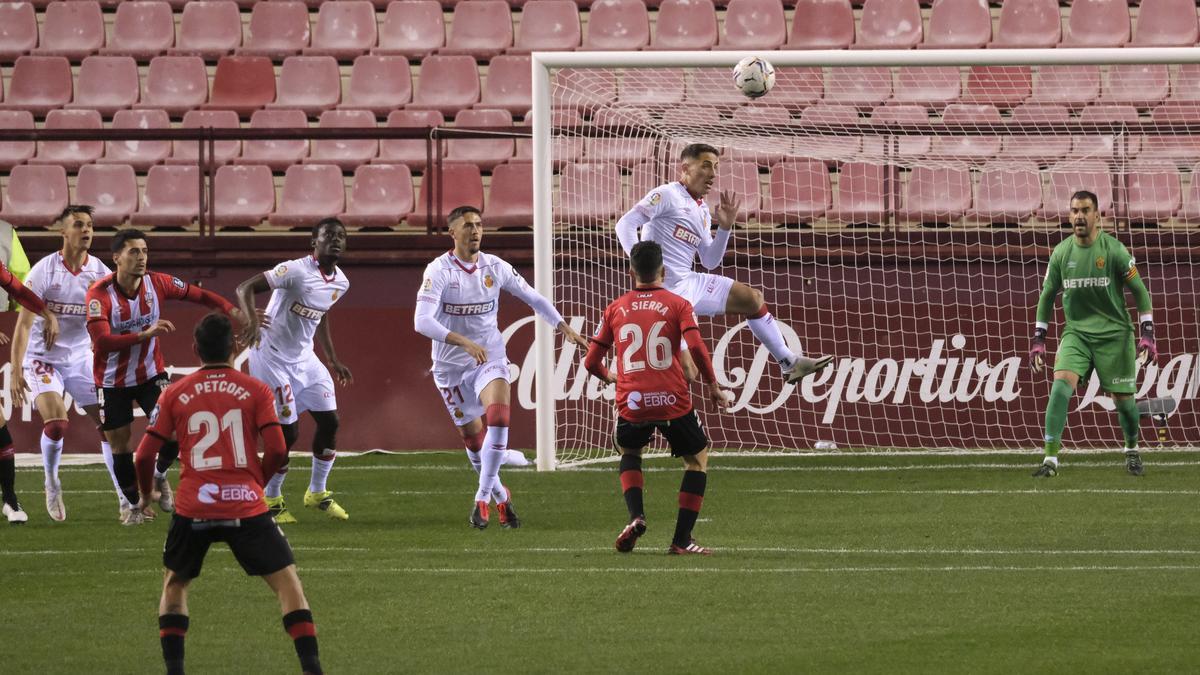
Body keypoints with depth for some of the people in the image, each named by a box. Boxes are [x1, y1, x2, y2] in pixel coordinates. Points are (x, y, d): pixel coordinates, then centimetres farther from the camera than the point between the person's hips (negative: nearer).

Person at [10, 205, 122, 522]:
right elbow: (24, 324, -15)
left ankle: (126, 498, 5)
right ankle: (51, 486, 5)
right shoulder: (43, 272, -14)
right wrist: (16, 371, -21)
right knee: (56, 424, -21)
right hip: (44, 357, -4)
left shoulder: (101, 273, -4)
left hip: (82, 358, 4)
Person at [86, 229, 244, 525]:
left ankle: (160, 476, 19)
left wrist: (233, 310, -13)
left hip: (151, 373, 2)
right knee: (119, 445, 5)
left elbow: (199, 295, 1)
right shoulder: (100, 294, -24)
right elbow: (101, 342, -35)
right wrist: (145, 334, -45)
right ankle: (134, 504, 27)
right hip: (113, 380, -2)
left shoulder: (157, 283, -12)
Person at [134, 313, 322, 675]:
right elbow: (277, 450, -5)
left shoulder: (175, 394, 6)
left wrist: (146, 495, 23)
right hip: (246, 506, -2)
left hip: (193, 509, 2)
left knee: (174, 585, 22)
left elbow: (145, 456, 4)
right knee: (288, 583, 5)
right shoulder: (256, 390, 2)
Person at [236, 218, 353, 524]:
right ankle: (272, 499, 14)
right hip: (273, 358, -8)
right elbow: (245, 288, -26)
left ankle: (317, 492, 23)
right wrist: (252, 320, -44)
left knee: (329, 421, 4)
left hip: (304, 359, 8)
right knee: (288, 432, -6)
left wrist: (333, 361, 21)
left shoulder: (340, 282, 3)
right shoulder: (296, 271, -23)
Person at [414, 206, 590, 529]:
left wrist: (564, 328, 5)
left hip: (490, 358, 2)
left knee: (498, 416, -24)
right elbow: (422, 321, -27)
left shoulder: (495, 267, -2)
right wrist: (464, 342, -37)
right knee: (472, 437, 6)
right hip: (451, 365, -2)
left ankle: (483, 497, -15)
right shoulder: (439, 271, -15)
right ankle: (500, 496, 30)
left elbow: (533, 297, 12)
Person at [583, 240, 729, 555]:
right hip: (673, 400, -2)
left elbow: (591, 362, 12)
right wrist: (712, 385, 3)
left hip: (631, 403, 2)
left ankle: (635, 517, 5)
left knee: (629, 452, 31)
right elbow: (696, 347, -12)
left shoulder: (615, 308, 11)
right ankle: (681, 539, 11)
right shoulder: (678, 305, 4)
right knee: (698, 458, 21)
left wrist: (609, 377, 34)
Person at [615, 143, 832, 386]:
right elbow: (626, 224, -14)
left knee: (751, 298, 14)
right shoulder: (667, 195, -7)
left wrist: (725, 227, 7)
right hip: (664, 285, -9)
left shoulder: (702, 212, 18)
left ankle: (789, 362, 23)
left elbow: (710, 262, 20)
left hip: (690, 283, 9)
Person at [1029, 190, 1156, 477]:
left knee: (1123, 397, 2)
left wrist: (1147, 334, -8)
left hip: (1114, 333, -2)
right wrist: (1038, 340, 8)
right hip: (1076, 332, 2)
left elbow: (1140, 292, -2)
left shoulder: (1113, 250, -8)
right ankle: (1050, 459, -21)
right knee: (1061, 385, -20)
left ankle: (1132, 450, 31)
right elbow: (1047, 296, 12)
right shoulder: (1061, 253, 1)